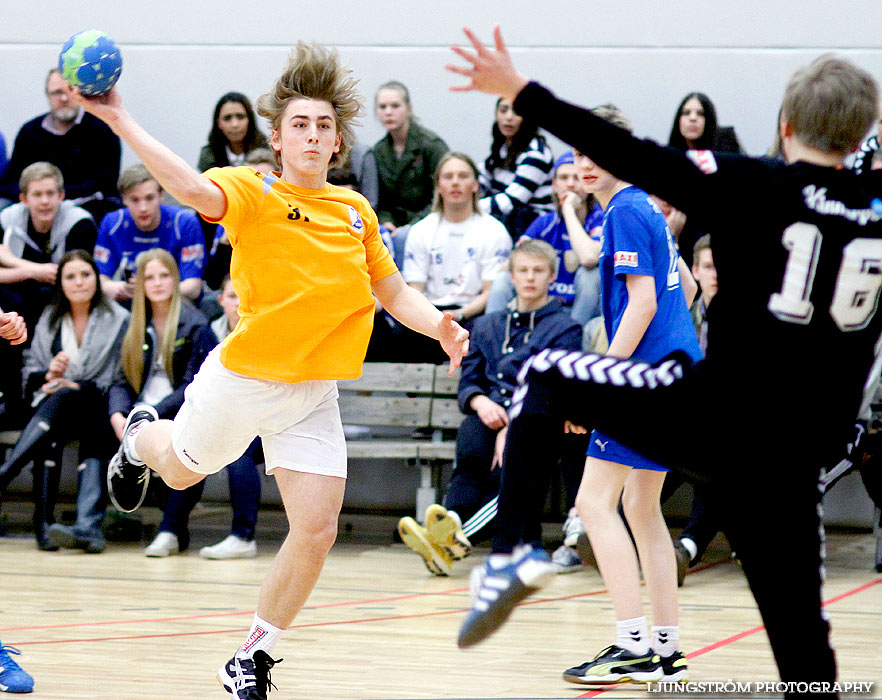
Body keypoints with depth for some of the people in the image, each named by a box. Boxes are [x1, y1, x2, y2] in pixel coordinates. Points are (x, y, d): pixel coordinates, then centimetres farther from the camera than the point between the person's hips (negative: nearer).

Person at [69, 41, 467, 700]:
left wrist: (440, 326, -7)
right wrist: (122, 122, -47)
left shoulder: (356, 211, 3)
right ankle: (141, 434, 61)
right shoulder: (254, 192, -13)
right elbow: (193, 189, -33)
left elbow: (395, 292, 13)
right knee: (180, 471, 23)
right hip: (241, 379, -3)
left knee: (316, 532, -6)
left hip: (314, 394, 3)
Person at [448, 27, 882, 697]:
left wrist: (521, 90, -4)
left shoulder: (755, 187, -6)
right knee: (799, 627, 11)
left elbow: (633, 158, -9)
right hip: (792, 457, 3)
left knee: (544, 378, 16)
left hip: (711, 412, -3)